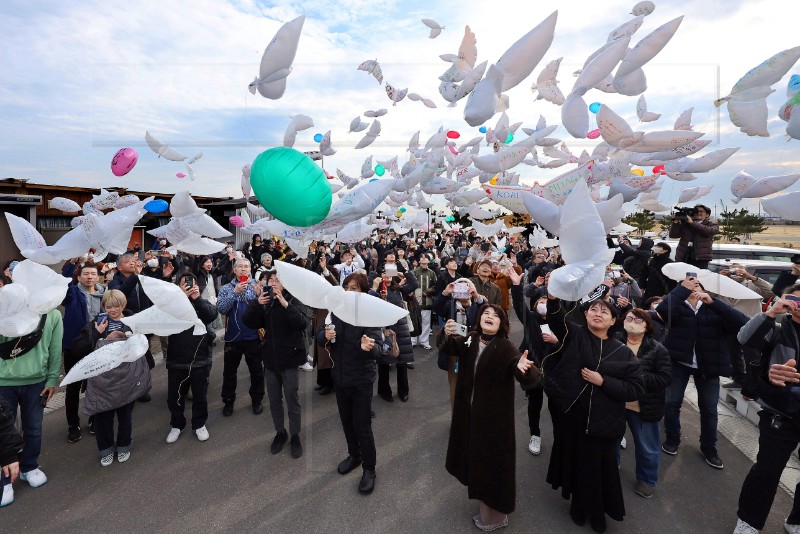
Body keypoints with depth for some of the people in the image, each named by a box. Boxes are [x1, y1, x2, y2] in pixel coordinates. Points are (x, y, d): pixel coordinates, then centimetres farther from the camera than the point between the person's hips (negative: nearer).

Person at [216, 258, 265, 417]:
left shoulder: (257, 286, 1)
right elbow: (221, 309, -14)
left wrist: (259, 294, -26)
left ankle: (257, 400, 28)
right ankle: (228, 401, 30)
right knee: (229, 372, 13)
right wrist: (235, 292, -23)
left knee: (257, 371, 11)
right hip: (233, 336, 0)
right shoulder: (226, 288, 1)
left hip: (253, 336, 0)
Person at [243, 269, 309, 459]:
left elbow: (303, 323, -27)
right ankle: (280, 433, 35)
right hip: (270, 359, 4)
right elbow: (249, 322, -8)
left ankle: (295, 436, 25)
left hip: (289, 359, -4)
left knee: (292, 402, 8)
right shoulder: (264, 301, 2)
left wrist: (285, 304, -34)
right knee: (274, 402, 17)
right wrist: (257, 303, -23)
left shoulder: (293, 300, -11)